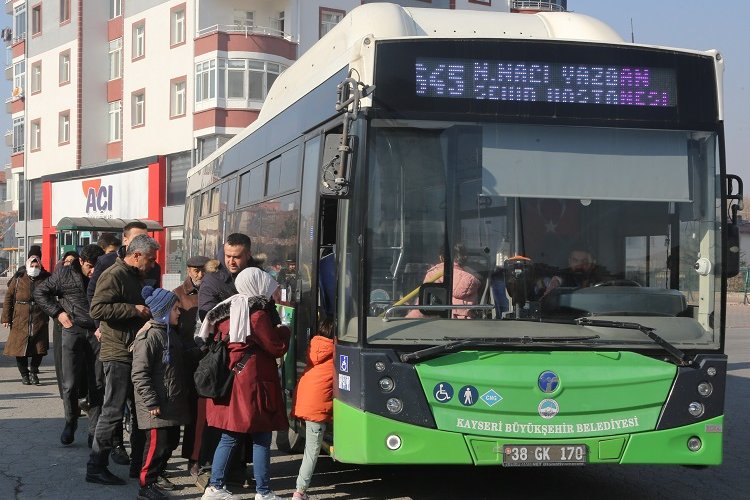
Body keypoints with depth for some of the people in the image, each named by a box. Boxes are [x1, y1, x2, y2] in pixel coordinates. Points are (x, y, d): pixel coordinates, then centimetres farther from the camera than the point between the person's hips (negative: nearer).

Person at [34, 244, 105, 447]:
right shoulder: (64, 274, 0)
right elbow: (40, 292, 11)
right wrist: (58, 313, 1)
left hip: (98, 333, 1)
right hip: (73, 331, -1)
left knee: (97, 385, 2)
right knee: (70, 384, -3)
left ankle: (94, 430, 10)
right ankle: (70, 422, 19)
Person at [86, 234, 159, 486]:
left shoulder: (135, 277, 19)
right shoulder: (114, 275, -13)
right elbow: (97, 309, -24)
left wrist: (148, 310, 14)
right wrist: (134, 310, -23)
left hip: (138, 352, 10)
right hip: (118, 354, -10)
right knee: (113, 412, -6)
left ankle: (138, 465, 23)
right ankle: (96, 467, 3)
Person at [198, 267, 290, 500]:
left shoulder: (227, 310, 10)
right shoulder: (258, 313, -13)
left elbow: (215, 340, 15)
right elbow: (277, 348, -10)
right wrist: (284, 330, 7)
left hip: (228, 380, 8)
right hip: (252, 382, -8)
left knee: (229, 436, 13)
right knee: (261, 438, 0)